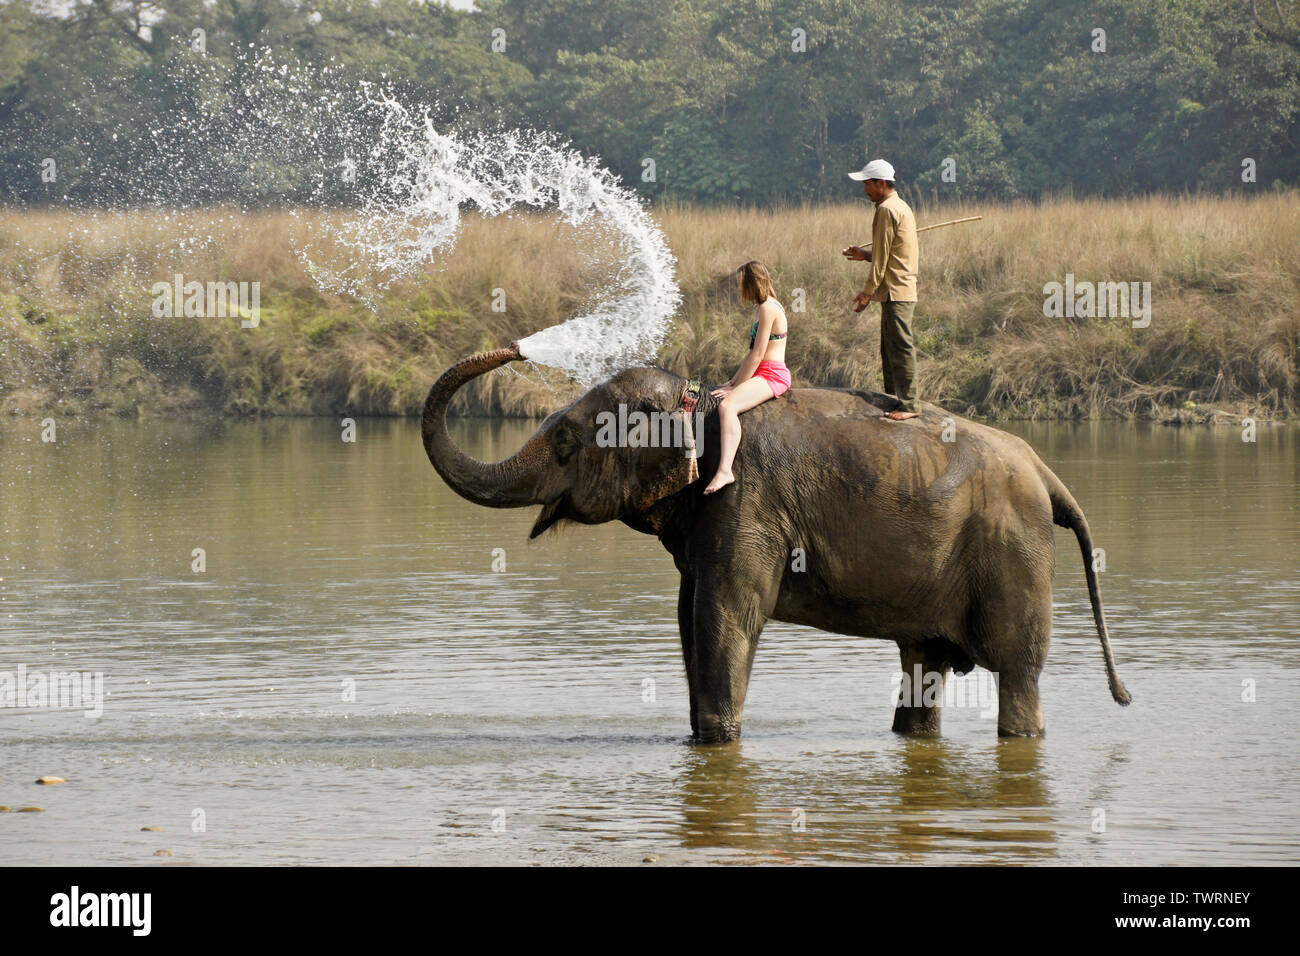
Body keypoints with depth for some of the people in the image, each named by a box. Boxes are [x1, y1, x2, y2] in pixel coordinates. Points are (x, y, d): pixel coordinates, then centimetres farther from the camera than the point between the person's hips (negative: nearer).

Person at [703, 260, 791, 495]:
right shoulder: (765, 307, 18)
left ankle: (725, 471, -45)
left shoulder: (768, 308, -14)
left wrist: (736, 386, -14)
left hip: (772, 376, -11)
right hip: (764, 374, 11)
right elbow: (754, 353, 21)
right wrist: (733, 382, 15)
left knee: (727, 405, -32)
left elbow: (758, 354, -17)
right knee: (714, 395, 17)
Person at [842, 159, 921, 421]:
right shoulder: (901, 207, 19)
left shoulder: (887, 210, -13)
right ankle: (893, 399, 17)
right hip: (902, 290, 11)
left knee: (900, 347, -10)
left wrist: (867, 291, -11)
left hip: (895, 291, -11)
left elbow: (882, 258, -14)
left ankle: (909, 404, -10)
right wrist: (865, 255, 19)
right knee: (890, 348, 14)